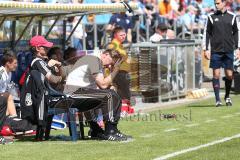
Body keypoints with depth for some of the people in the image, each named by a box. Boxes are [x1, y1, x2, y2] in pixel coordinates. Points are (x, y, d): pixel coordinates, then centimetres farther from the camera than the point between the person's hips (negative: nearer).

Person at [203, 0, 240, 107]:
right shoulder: (211, 17, 4)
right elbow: (207, 33, 5)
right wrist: (206, 49, -1)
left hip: (228, 51, 1)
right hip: (215, 51, -1)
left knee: (229, 75, 1)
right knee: (216, 75, -4)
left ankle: (227, 97, 22)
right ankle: (217, 100, 1)